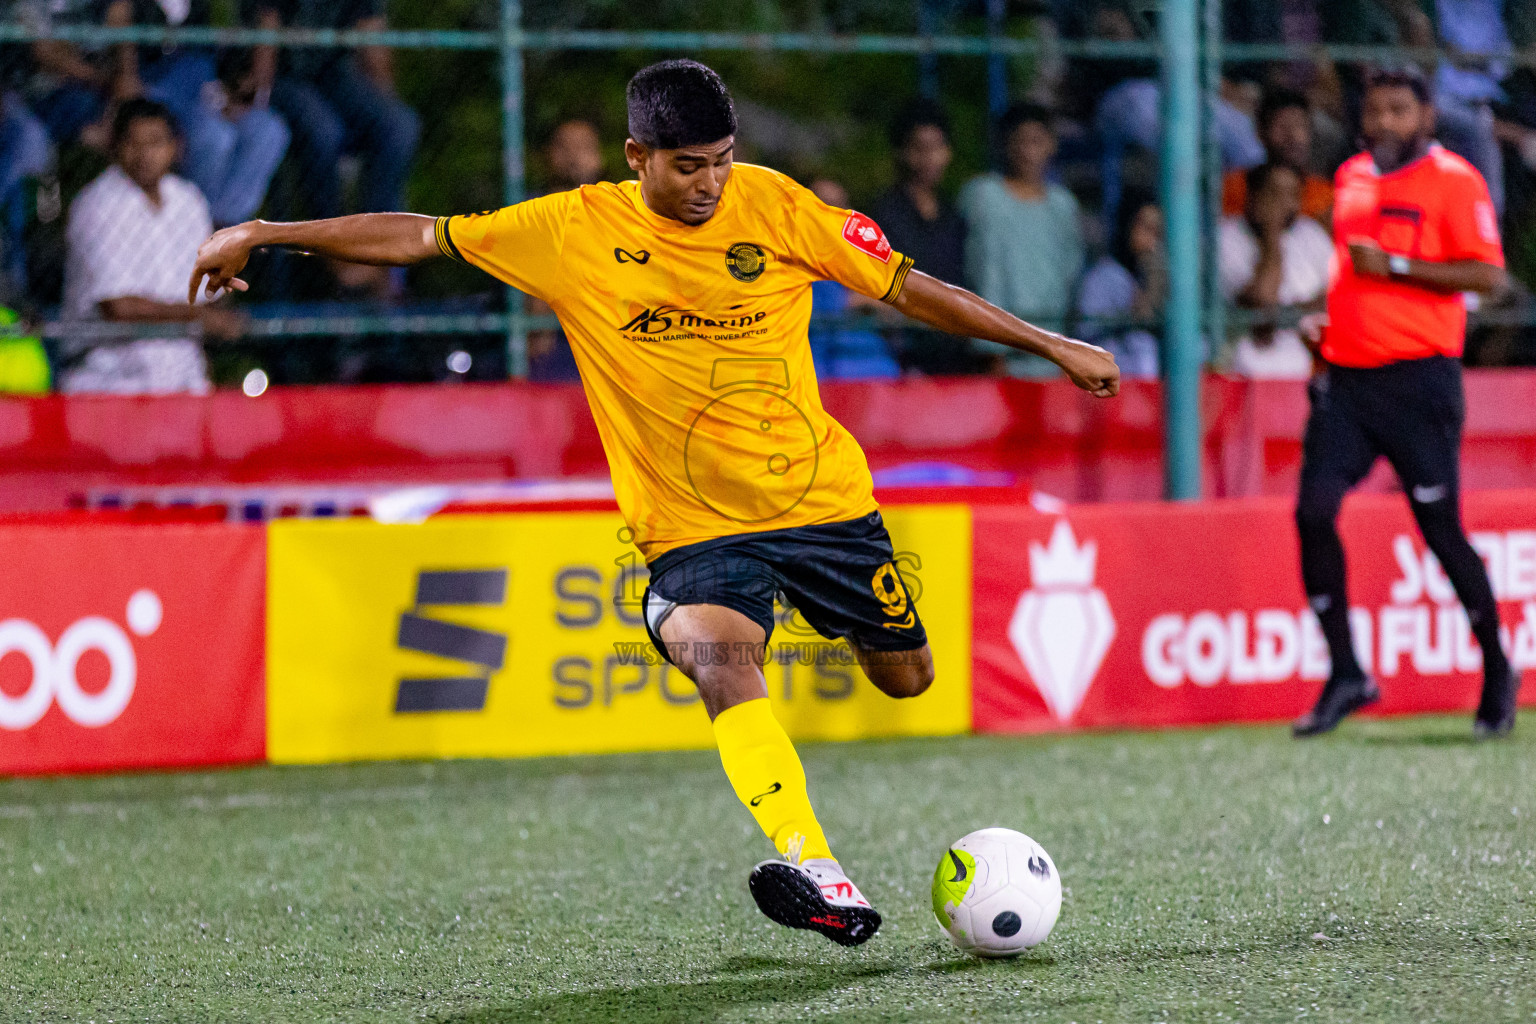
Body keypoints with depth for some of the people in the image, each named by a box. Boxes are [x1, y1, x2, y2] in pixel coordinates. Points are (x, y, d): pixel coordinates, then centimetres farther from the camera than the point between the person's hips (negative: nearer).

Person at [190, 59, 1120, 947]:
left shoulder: (772, 205, -6)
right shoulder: (577, 231, -8)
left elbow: (906, 288, 0)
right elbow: (420, 237, -1)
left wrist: (1050, 345, 0)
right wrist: (262, 234, -2)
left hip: (825, 496, 2)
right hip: (693, 526, -2)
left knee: (906, 678, 11)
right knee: (720, 658, -30)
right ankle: (821, 879, -44)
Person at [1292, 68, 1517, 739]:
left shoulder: (1454, 180, -5)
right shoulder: (1351, 178, 17)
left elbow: (1488, 275, -13)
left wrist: (1394, 267, -18)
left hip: (1418, 379, -6)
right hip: (1345, 378, 6)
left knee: (1440, 527, -4)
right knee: (1313, 513, -7)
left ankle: (1497, 672, 13)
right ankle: (1346, 676, -1)